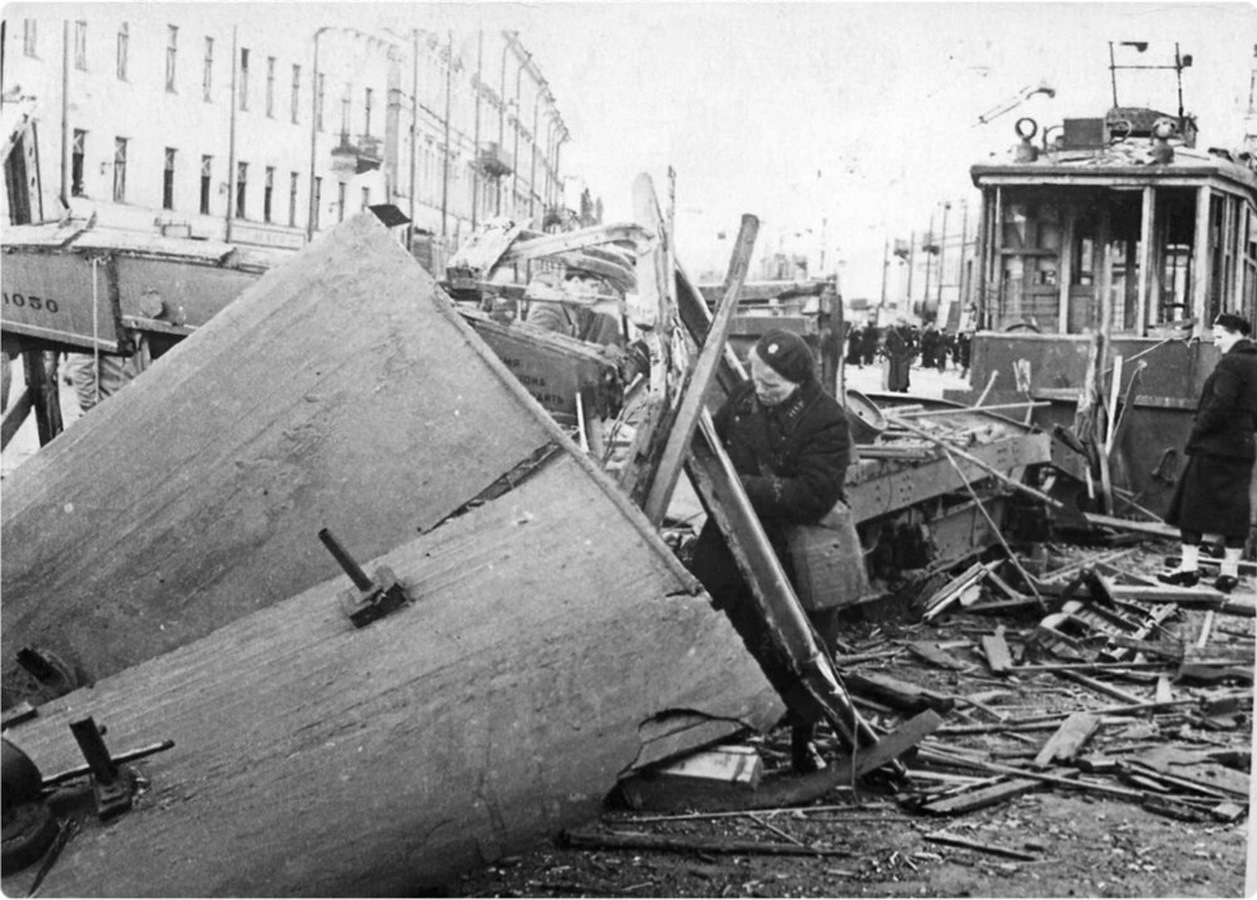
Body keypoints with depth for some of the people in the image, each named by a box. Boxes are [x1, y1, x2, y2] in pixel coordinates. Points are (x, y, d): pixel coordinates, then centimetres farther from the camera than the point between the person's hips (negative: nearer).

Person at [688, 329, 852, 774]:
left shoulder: (827, 422, -18)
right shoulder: (744, 397, 0)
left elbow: (811, 498, -26)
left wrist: (742, 486, -26)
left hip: (792, 549, -5)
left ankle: (803, 738, 29)